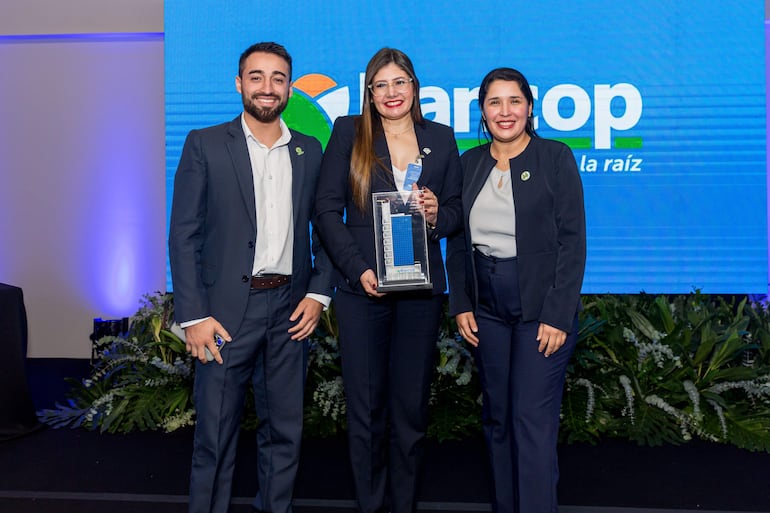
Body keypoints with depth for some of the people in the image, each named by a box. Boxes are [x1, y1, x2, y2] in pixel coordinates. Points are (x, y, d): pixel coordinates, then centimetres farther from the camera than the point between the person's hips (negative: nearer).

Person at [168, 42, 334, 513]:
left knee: (285, 430, 12)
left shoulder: (310, 151, 9)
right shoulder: (205, 145, 0)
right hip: (226, 309, -3)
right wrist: (194, 316, -10)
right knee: (215, 434, 6)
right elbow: (184, 235, -4)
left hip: (290, 309, 3)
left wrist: (319, 293, 0)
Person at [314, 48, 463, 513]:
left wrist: (437, 214, -12)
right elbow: (328, 210, -2)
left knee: (412, 407, 8)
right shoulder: (349, 132, 2)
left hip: (422, 288, 2)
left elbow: (457, 211, 12)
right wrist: (358, 269, -12)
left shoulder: (441, 138, 9)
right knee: (366, 408, 6)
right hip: (363, 286, -1)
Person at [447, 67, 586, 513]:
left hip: (543, 306, -4)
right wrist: (461, 304, 2)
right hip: (488, 308, 5)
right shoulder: (469, 163, 8)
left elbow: (573, 242, -8)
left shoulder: (556, 158, -4)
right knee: (497, 418, 13)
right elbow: (457, 241, 10)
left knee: (534, 421, -6)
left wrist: (558, 315, -13)